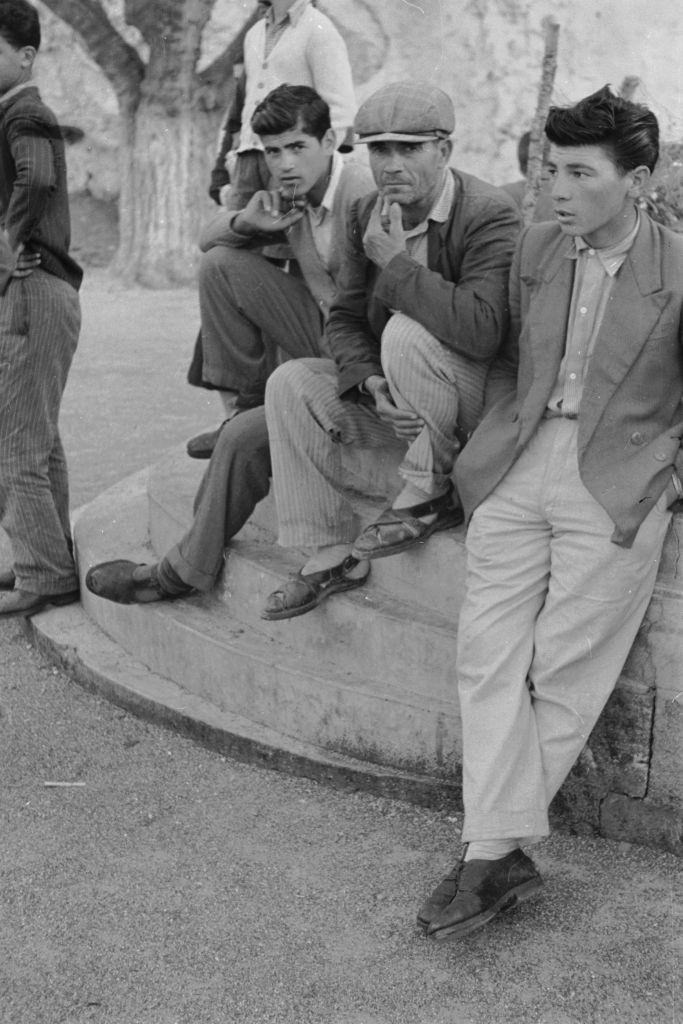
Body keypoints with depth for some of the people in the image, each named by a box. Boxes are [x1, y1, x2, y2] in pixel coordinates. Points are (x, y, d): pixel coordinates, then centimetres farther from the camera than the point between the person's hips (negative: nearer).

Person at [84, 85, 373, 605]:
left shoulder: (365, 198, -21)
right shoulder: (293, 194, 5)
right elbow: (209, 238, 13)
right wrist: (246, 221, -7)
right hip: (322, 335, 8)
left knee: (244, 438, -20)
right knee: (222, 264, -3)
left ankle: (189, 569, 0)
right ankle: (249, 401, 1)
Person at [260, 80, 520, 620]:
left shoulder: (491, 216, -20)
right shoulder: (369, 215, 3)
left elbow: (482, 329, -35)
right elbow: (345, 318, 3)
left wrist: (396, 262, -28)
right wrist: (372, 384, -17)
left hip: (485, 399, -7)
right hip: (396, 396, 7)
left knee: (405, 332, -33)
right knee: (290, 384, -9)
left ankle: (432, 494, -15)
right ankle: (333, 552, -4)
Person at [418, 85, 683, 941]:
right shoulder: (533, 248, 10)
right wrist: (497, 438, 9)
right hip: (520, 465, 4)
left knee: (563, 671, -5)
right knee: (487, 655, -4)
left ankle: (498, 832, 9)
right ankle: (498, 854, -1)